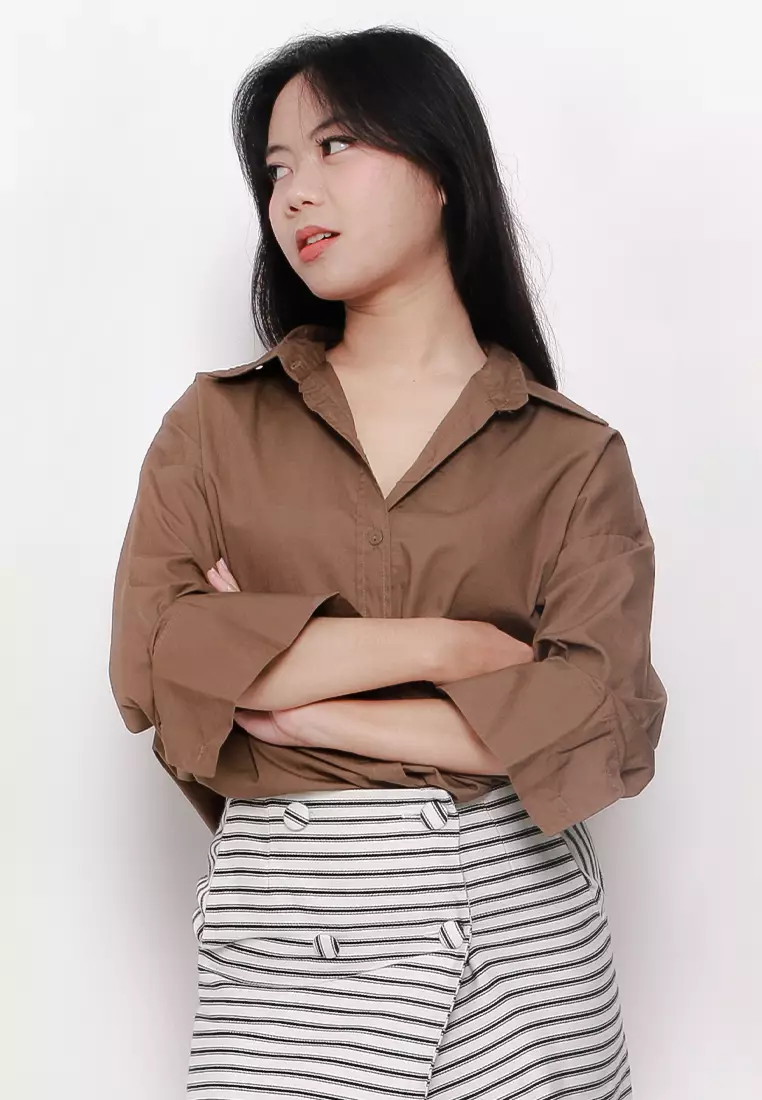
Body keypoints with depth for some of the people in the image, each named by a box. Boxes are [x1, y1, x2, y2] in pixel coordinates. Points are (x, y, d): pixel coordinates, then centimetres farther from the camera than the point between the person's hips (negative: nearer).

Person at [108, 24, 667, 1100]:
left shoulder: (575, 456, 0)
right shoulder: (218, 425, 4)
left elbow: (604, 723, -11)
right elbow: (148, 662, -9)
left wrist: (301, 707, -13)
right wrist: (435, 646, -13)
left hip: (517, 915, 0)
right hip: (287, 918, 1)